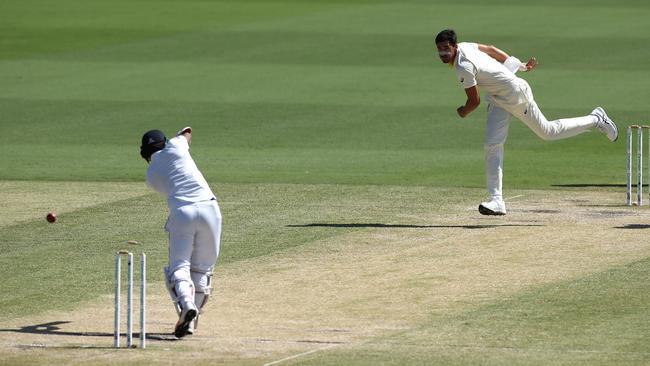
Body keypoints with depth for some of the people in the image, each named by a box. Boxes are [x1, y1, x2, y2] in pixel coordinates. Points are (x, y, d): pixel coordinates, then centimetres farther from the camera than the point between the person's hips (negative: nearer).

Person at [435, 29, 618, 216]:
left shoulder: (464, 67, -31)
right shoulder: (465, 46, -5)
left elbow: (474, 101, -22)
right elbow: (491, 49, 11)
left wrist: (463, 112, 1)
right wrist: (520, 65, 21)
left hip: (516, 95, -9)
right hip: (497, 99, 9)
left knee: (548, 132, 9)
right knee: (492, 145, -4)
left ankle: (596, 119, 28)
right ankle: (496, 200, -9)